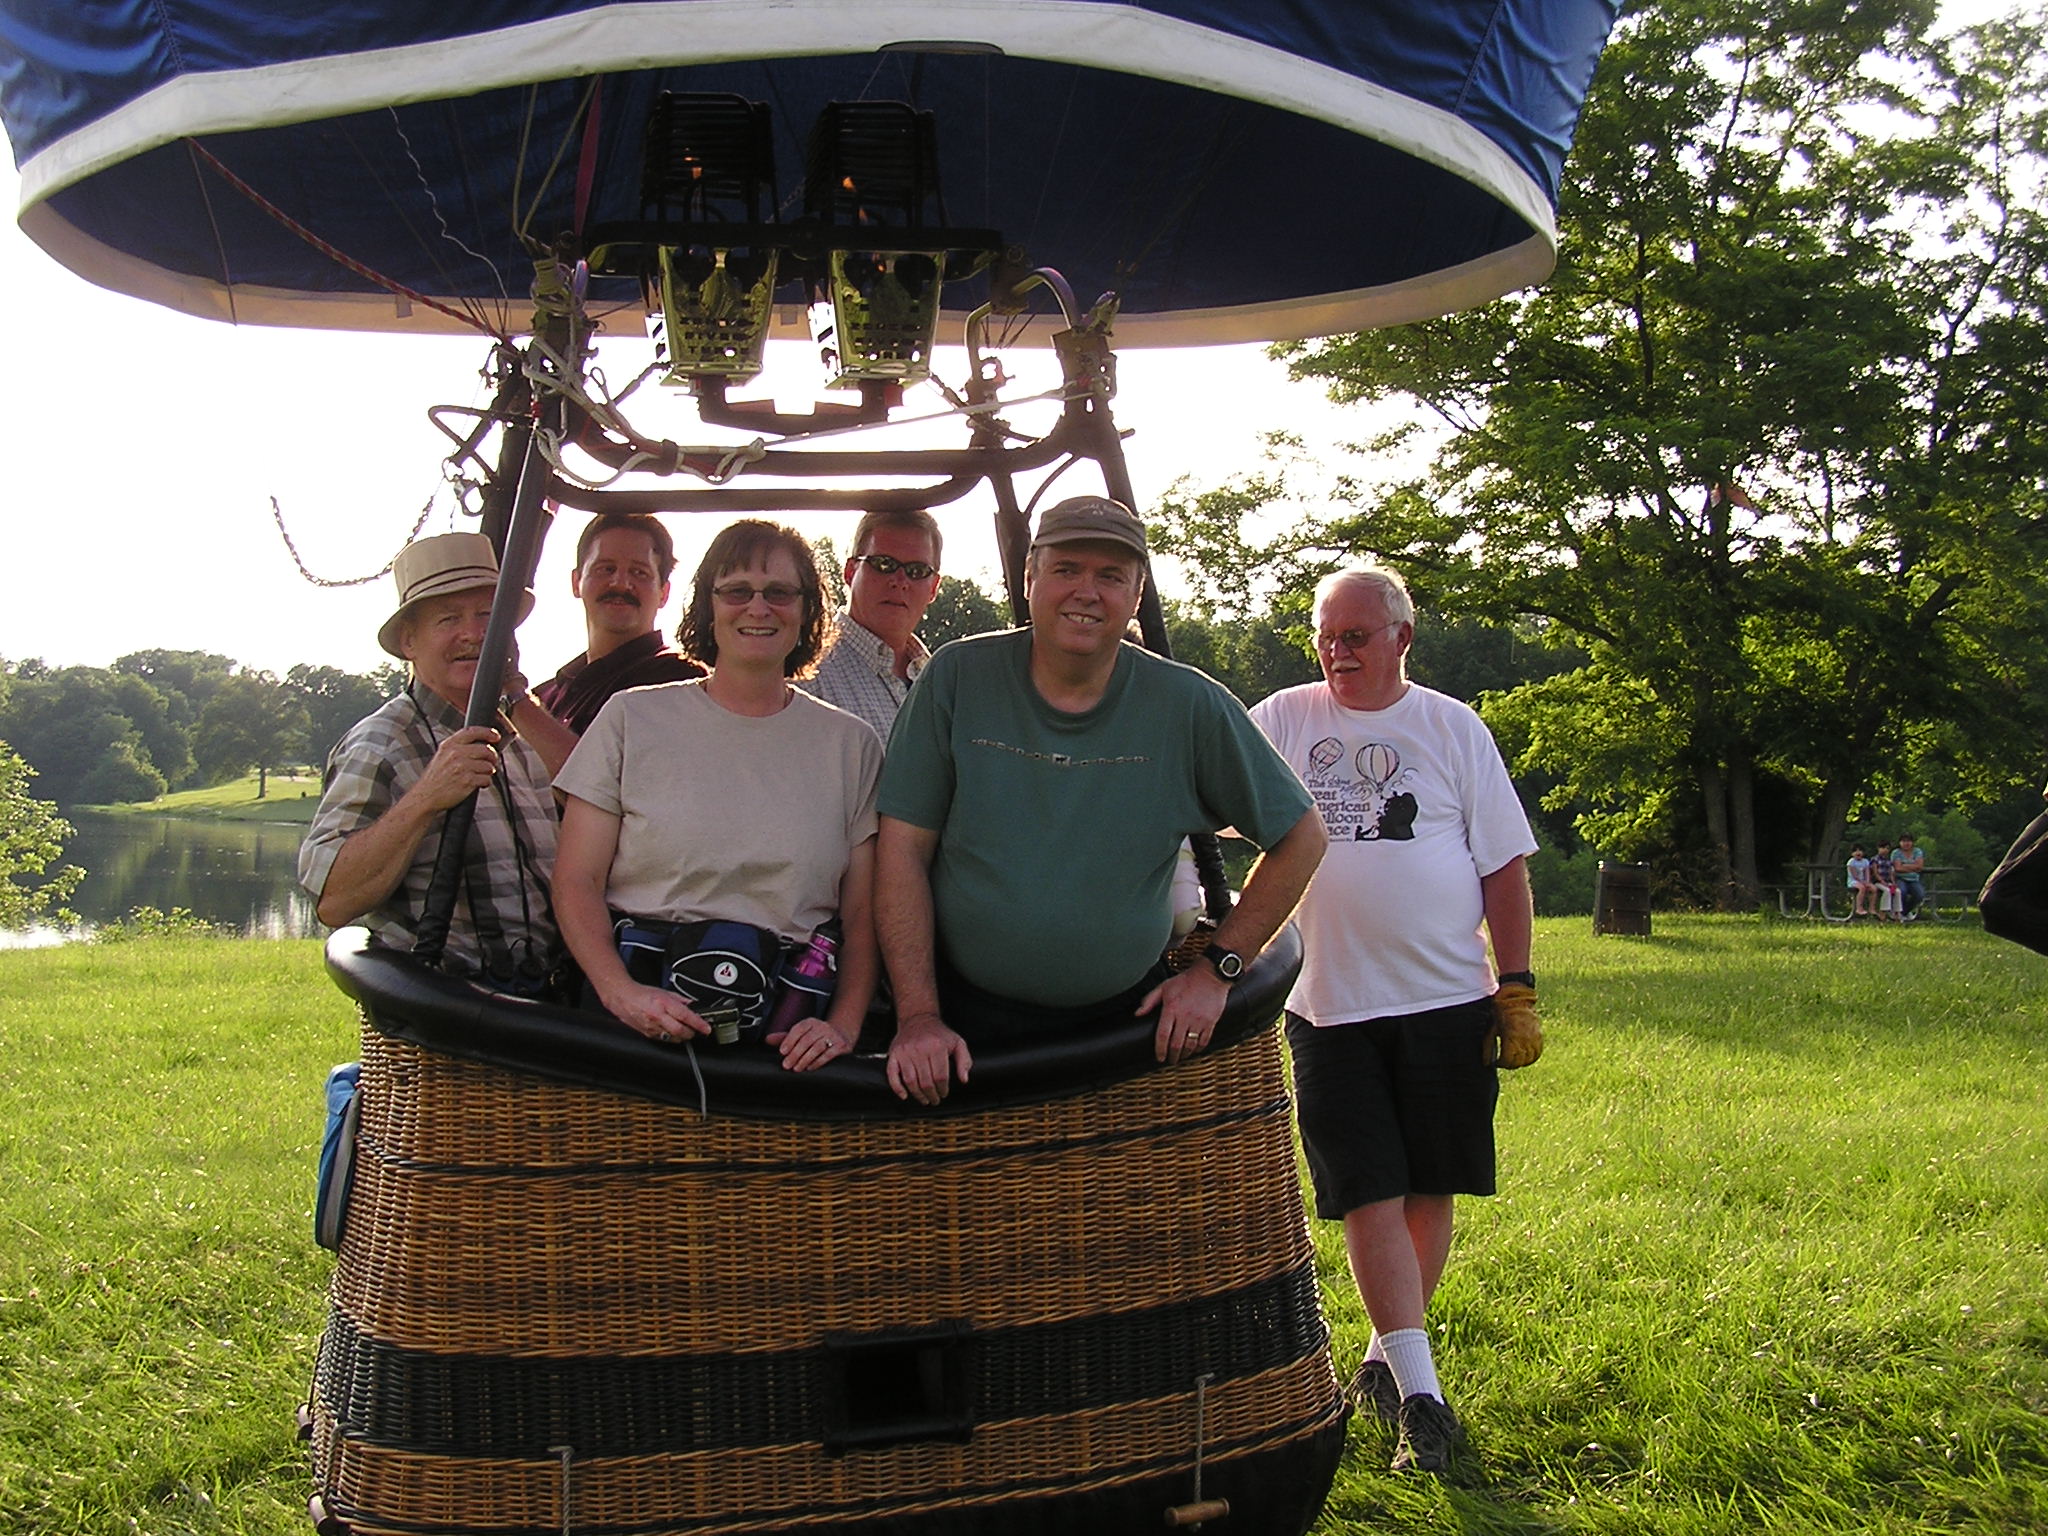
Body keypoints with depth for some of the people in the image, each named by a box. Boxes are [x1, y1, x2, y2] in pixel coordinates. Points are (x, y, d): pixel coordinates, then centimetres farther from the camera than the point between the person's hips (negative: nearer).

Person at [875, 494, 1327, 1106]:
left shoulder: (1189, 705, -6)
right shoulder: (958, 678, -6)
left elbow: (1300, 836, 4)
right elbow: (903, 850, -6)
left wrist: (1218, 971, -2)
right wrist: (918, 1015, -12)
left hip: (1128, 1013, 1)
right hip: (965, 1016, 0)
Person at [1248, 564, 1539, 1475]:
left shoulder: (1452, 728, 5)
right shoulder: (1281, 722, 6)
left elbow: (1505, 869, 5)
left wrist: (1518, 991, 1)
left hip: (1448, 1000, 1)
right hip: (1328, 1011, 0)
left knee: (1429, 1192, 7)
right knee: (1369, 1199, -4)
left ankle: (1388, 1357, 26)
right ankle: (1420, 1395, 1)